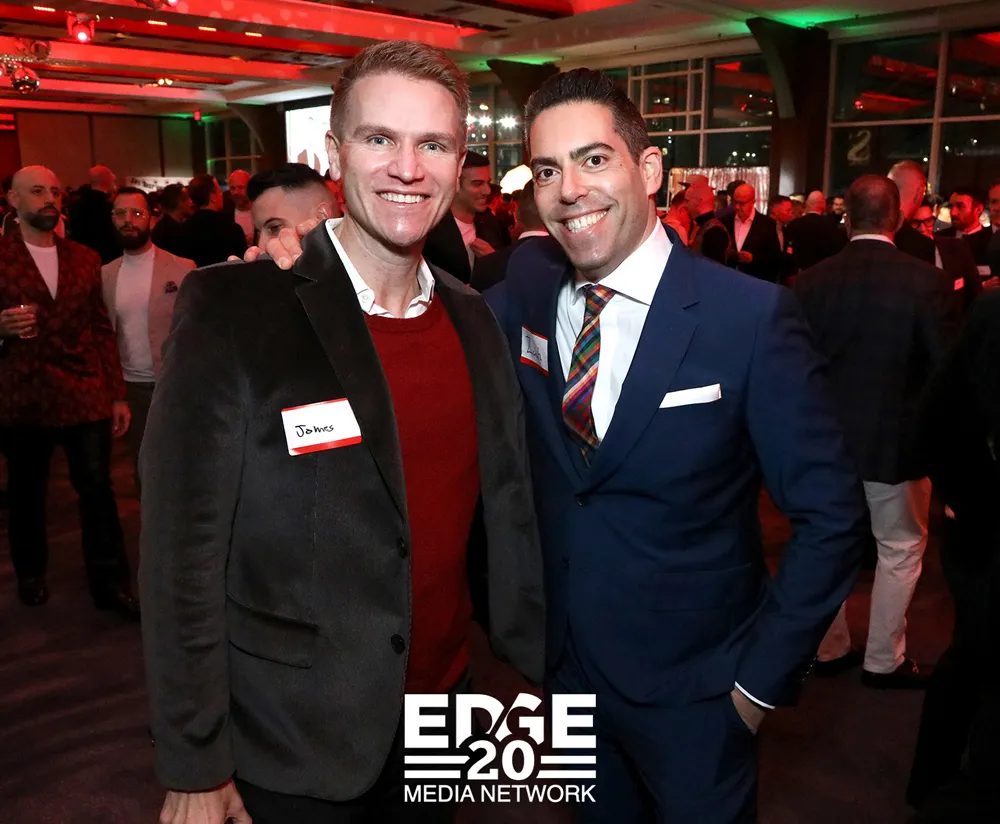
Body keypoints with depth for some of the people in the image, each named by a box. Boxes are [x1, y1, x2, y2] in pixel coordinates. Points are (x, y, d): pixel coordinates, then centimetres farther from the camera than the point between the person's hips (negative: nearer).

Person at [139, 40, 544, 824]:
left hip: (440, 722, 5)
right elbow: (183, 553, -14)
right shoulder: (229, 310, -16)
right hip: (289, 748, -4)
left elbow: (507, 509, 6)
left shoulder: (475, 319, -1)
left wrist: (547, 661, 9)